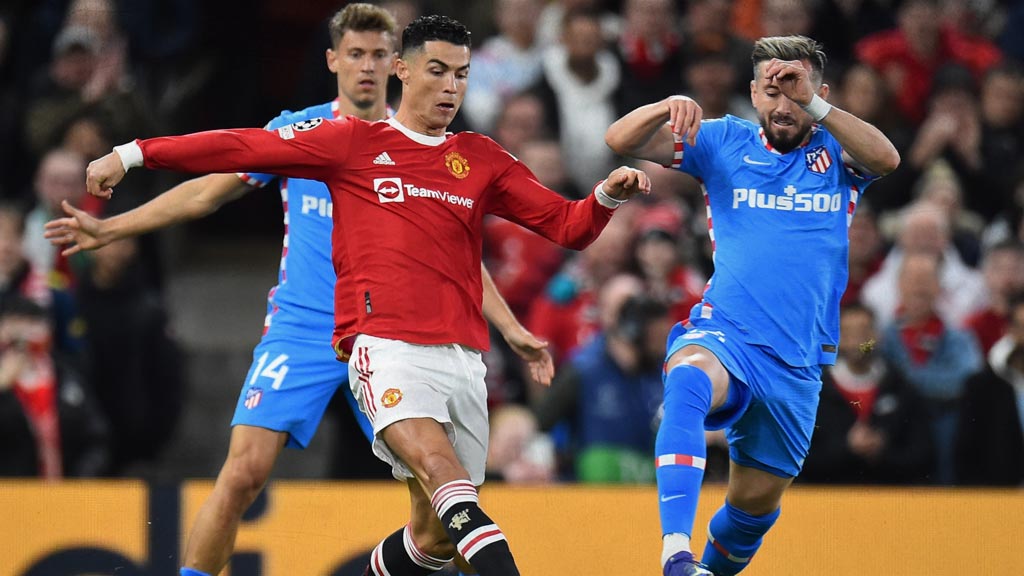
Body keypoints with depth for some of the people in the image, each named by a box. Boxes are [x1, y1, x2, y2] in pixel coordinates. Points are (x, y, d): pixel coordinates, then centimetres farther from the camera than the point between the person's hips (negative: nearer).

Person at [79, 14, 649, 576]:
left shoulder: (483, 160, 18)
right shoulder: (354, 142, 9)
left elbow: (567, 226, 15)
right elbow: (244, 148, 9)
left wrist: (607, 195, -6)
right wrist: (133, 154, 7)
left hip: (462, 354, 5)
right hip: (386, 345, -4)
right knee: (438, 465, -30)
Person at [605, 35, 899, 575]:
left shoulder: (836, 152, 8)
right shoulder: (724, 142, 8)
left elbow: (886, 158, -14)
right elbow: (620, 140, 2)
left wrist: (813, 105, -23)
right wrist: (669, 107, -19)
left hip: (796, 366, 2)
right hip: (723, 336, -2)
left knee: (756, 500, 11)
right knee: (687, 379, -38)